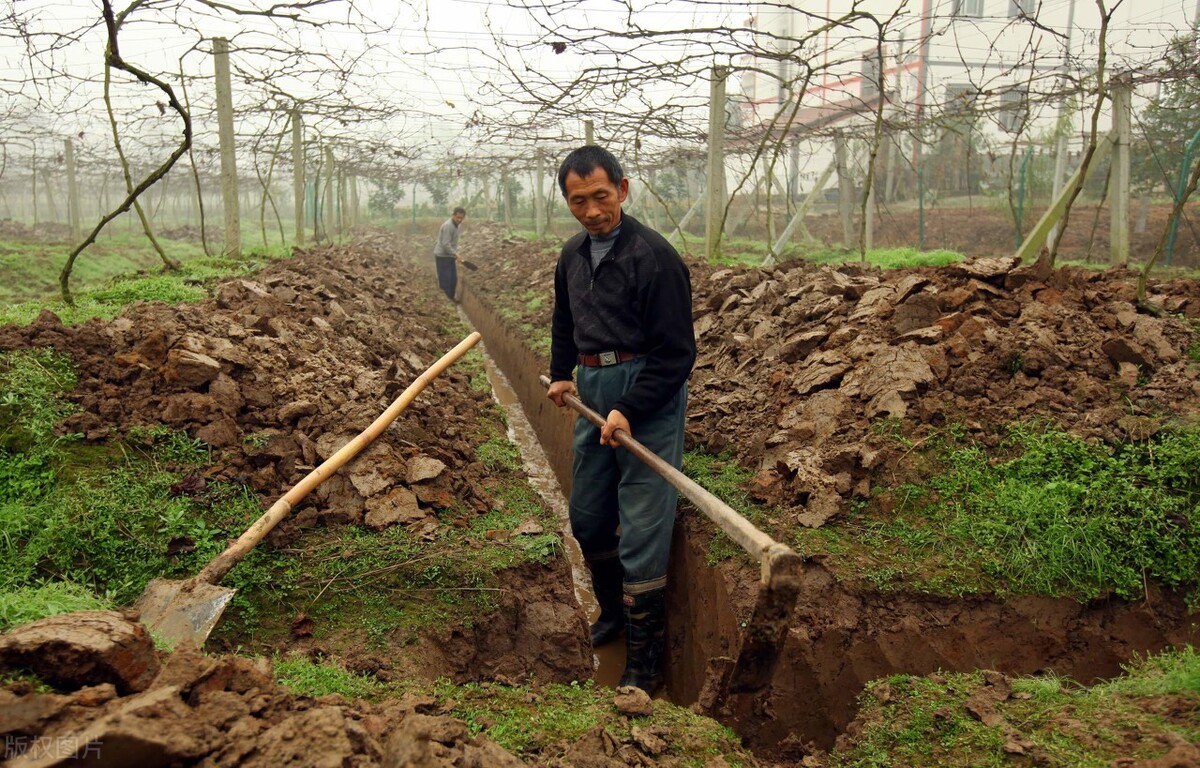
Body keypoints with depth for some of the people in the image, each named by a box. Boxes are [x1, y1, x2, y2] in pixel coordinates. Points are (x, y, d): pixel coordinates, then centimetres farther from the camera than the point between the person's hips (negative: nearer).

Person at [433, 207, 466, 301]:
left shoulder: (455, 225, 9)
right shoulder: (448, 226, -22)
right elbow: (445, 244, -26)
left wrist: (455, 253, 13)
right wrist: (455, 254, -24)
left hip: (450, 256, 10)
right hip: (442, 256, -10)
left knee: (453, 279, 13)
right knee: (445, 279, -6)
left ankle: (451, 297, 25)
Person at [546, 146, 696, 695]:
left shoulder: (653, 256, -15)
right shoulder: (573, 255, 9)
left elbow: (675, 352, -16)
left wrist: (629, 411, -20)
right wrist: (561, 374, 19)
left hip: (648, 395, -8)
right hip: (591, 390, 8)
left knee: (642, 532, -3)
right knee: (587, 519, 17)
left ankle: (644, 663, 11)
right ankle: (613, 613, 40)